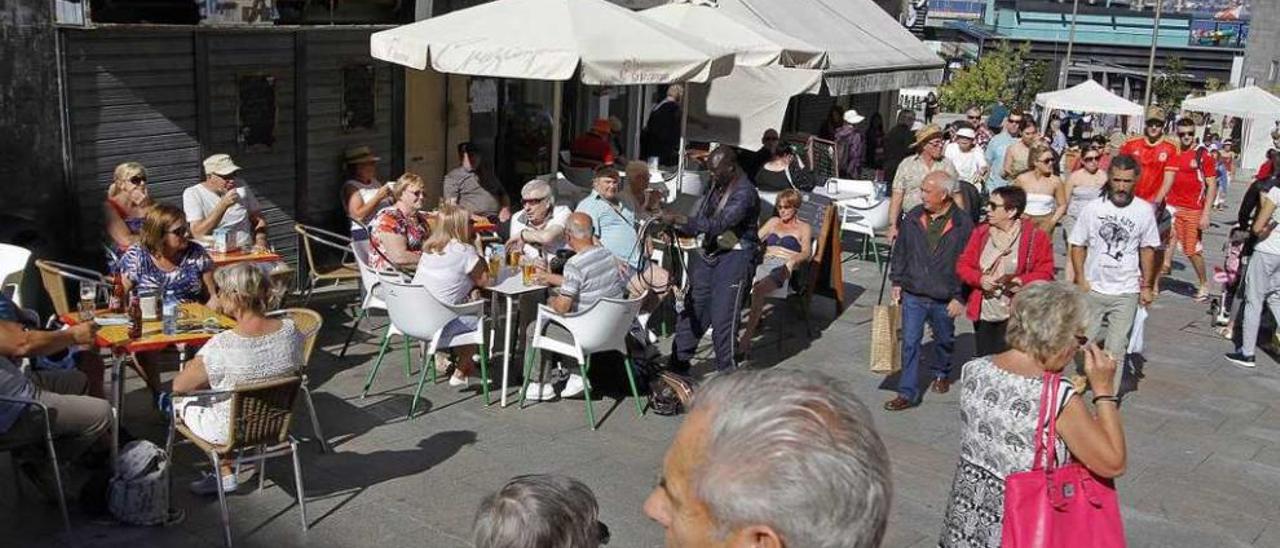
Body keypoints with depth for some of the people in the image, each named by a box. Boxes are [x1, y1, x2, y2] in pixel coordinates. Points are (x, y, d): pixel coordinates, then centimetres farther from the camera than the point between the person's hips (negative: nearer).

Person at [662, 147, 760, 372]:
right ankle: (679, 360, 17)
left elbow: (718, 224, -27)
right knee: (692, 307, 8)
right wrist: (674, 230, -3)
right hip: (709, 253, 8)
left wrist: (678, 219, -28)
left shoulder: (744, 193, -17)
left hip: (734, 255, -8)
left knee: (723, 316, -9)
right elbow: (700, 221, 14)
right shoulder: (716, 186, 9)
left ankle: (727, 371, 2)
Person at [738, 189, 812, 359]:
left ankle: (747, 337, -41)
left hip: (782, 267, -5)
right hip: (763, 263, 5)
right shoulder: (773, 222, 32)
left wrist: (793, 260, -21)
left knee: (759, 289, -38)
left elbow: (806, 253, 2)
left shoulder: (803, 228, 18)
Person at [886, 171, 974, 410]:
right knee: (910, 343, -1)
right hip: (913, 294, 2)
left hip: (944, 299, -1)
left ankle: (942, 374, 47)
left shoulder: (963, 224, -11)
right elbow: (900, 252, 9)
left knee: (944, 340, 20)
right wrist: (897, 281, 6)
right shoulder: (912, 218, -2)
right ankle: (908, 393, 4)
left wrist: (959, 297, -9)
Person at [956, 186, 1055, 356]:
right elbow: (963, 265, 6)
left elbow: (1045, 273, -8)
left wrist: (1022, 281, -25)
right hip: (983, 315, 5)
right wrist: (980, 279, -13)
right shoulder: (981, 232, 5)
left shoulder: (1036, 237, -7)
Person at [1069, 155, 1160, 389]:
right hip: (1093, 289, 0)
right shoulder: (1092, 208, -6)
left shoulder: (1144, 210, -4)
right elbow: (1077, 245, 1)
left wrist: (1147, 286, 6)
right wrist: (1080, 280, -7)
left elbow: (1147, 249, 6)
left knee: (1116, 348, 2)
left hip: (1126, 292, 0)